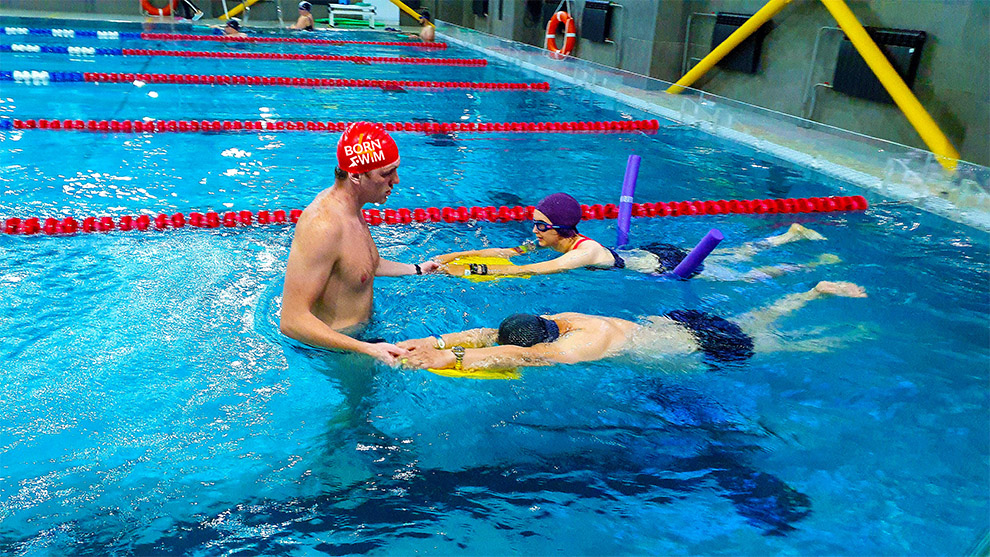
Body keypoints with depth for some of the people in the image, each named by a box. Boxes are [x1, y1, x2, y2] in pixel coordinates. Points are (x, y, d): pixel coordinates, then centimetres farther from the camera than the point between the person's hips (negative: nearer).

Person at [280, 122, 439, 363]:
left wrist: (417, 269, 25)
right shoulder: (322, 226, -33)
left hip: (357, 332, 9)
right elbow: (292, 321, -35)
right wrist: (368, 349, -41)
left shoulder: (350, 207, 0)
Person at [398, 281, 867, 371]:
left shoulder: (582, 343, -38)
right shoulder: (564, 320, -17)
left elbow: (519, 356, -51)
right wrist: (436, 341, -31)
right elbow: (491, 333, -20)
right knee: (759, 318, 29)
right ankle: (818, 290, 48)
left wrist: (449, 358, -55)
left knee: (786, 344, 19)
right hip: (678, 321, 6)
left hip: (713, 347, -5)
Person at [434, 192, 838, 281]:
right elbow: (504, 252, -10)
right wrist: (451, 256, -19)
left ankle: (818, 264, 26)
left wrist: (469, 270, -49)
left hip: (668, 267, -6)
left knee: (751, 277, 10)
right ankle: (790, 234, 40)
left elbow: (533, 271, -46)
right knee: (736, 254, 24)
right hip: (651, 253, 6)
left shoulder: (584, 251, -34)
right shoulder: (555, 241, -10)